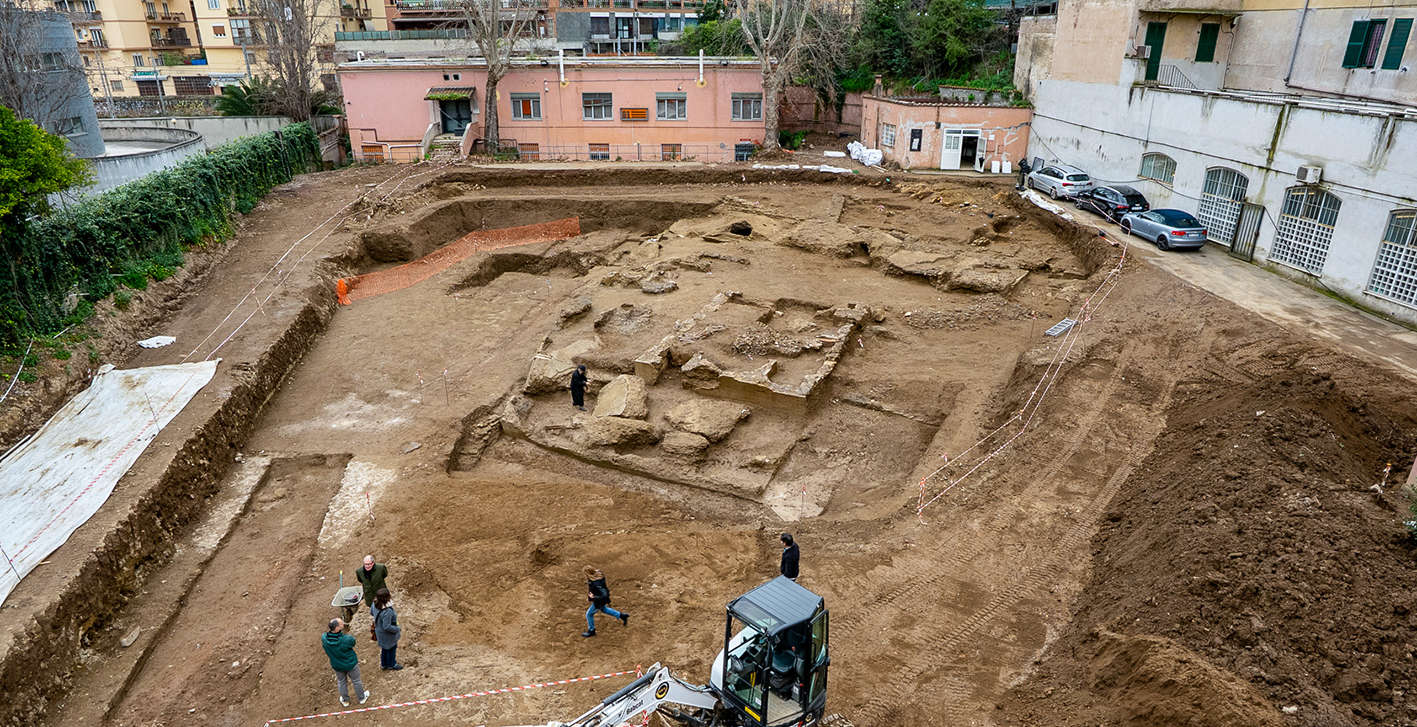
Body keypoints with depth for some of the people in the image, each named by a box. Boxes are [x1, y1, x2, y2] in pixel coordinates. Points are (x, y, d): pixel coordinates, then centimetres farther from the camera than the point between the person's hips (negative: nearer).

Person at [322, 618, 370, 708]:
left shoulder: (324, 638, -29)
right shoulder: (347, 639, -39)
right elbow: (353, 642, -17)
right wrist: (346, 633, -15)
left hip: (337, 665, 3)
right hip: (350, 664, -3)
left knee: (341, 682, 29)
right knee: (356, 681, 23)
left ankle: (345, 701, 51)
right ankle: (362, 698, 47)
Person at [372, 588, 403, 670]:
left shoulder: (375, 604, -19)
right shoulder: (387, 611, -42)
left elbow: (373, 613, 4)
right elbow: (387, 627, -34)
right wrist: (398, 629, -19)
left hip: (380, 632, 7)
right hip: (388, 634, -7)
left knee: (384, 648, 30)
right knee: (392, 648, 21)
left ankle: (384, 665, 50)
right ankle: (391, 665, 44)